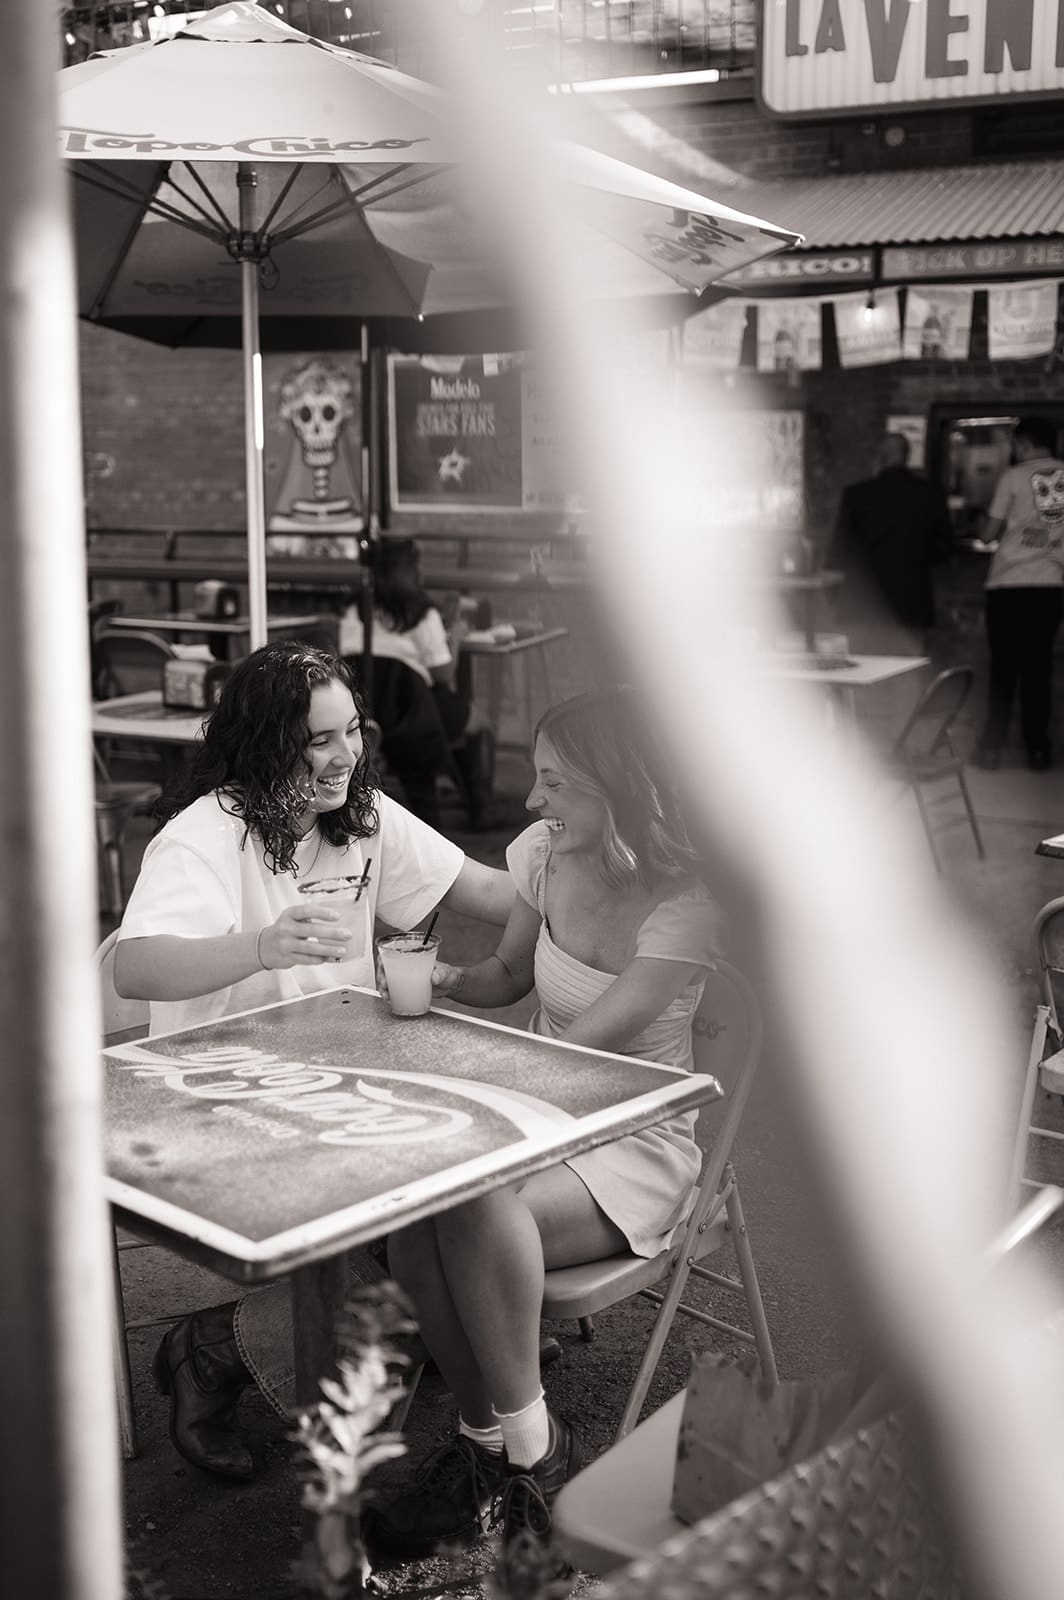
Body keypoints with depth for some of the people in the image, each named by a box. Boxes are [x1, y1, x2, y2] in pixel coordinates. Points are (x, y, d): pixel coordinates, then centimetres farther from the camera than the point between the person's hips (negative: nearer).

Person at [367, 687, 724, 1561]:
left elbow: (581, 1048, -23)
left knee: (478, 1210, -34)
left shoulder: (686, 905, -20)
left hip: (639, 1140, -6)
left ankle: (531, 1447, -11)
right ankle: (486, 1434, -7)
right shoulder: (548, 853, 0)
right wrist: (442, 979, -3)